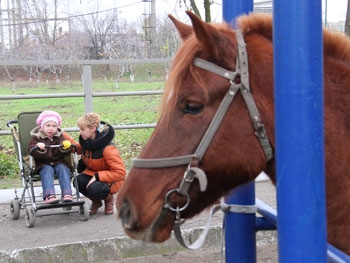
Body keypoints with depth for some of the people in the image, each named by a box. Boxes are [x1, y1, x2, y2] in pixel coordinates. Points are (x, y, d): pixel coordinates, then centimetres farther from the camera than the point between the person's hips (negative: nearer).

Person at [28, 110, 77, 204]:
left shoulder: (60, 136, 13)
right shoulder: (36, 137, 7)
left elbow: (63, 153, 6)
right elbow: (31, 150, -6)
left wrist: (65, 147, -18)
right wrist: (38, 147, -28)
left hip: (58, 162, 2)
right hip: (43, 164, -2)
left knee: (63, 169, -28)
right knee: (48, 170, -32)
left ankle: (67, 194, -38)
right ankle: (49, 196, -49)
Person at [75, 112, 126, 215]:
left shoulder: (107, 148, -30)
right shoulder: (86, 142, -7)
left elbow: (120, 172, -29)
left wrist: (97, 176, -32)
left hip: (111, 180, -6)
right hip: (92, 172, 7)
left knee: (94, 189, -39)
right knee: (79, 181, -28)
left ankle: (109, 199, 3)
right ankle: (96, 201, 6)